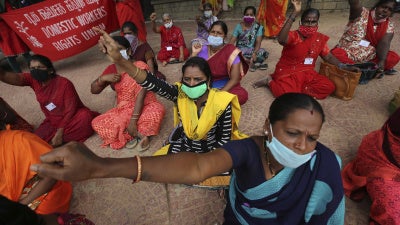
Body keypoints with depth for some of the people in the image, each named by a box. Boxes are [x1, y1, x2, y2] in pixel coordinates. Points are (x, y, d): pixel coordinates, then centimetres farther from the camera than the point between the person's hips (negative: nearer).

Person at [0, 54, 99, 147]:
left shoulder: (64, 83, -18)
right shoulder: (33, 80, -3)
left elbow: (71, 110, -19)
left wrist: (59, 133, -21)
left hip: (72, 118, -4)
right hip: (53, 122, 4)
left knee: (85, 117, -36)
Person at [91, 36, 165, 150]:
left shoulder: (139, 66, -13)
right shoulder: (110, 69, 3)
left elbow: (141, 94, -22)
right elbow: (93, 90, 8)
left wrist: (133, 120, -28)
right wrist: (103, 78, -15)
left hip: (145, 105, -5)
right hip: (124, 109, 6)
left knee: (156, 112, -39)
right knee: (97, 123, -14)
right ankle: (139, 133, -11)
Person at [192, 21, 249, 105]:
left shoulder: (231, 51, -10)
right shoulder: (202, 49, -1)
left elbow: (234, 79, -14)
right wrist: (194, 53, -14)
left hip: (225, 88, -1)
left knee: (243, 95, -31)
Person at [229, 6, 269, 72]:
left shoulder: (258, 27, -3)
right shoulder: (239, 26, -2)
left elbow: (258, 42, -12)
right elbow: (232, 41, -7)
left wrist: (254, 53, -32)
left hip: (252, 50, -1)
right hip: (240, 50, 1)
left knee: (263, 52, -31)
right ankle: (256, 63, -25)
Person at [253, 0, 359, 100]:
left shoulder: (320, 38, 6)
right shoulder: (293, 35, -13)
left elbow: (328, 56, 13)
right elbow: (281, 40, -37)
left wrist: (343, 66, -2)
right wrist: (294, 14, -39)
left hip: (307, 73, 6)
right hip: (287, 72, -6)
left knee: (329, 87, -13)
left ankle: (297, 89, -4)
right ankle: (270, 81, -1)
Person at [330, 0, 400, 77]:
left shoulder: (389, 26, 3)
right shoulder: (362, 14, -4)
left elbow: (384, 43, -13)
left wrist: (381, 61, -30)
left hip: (369, 58, 4)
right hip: (348, 55, -3)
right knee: (335, 55, -35)